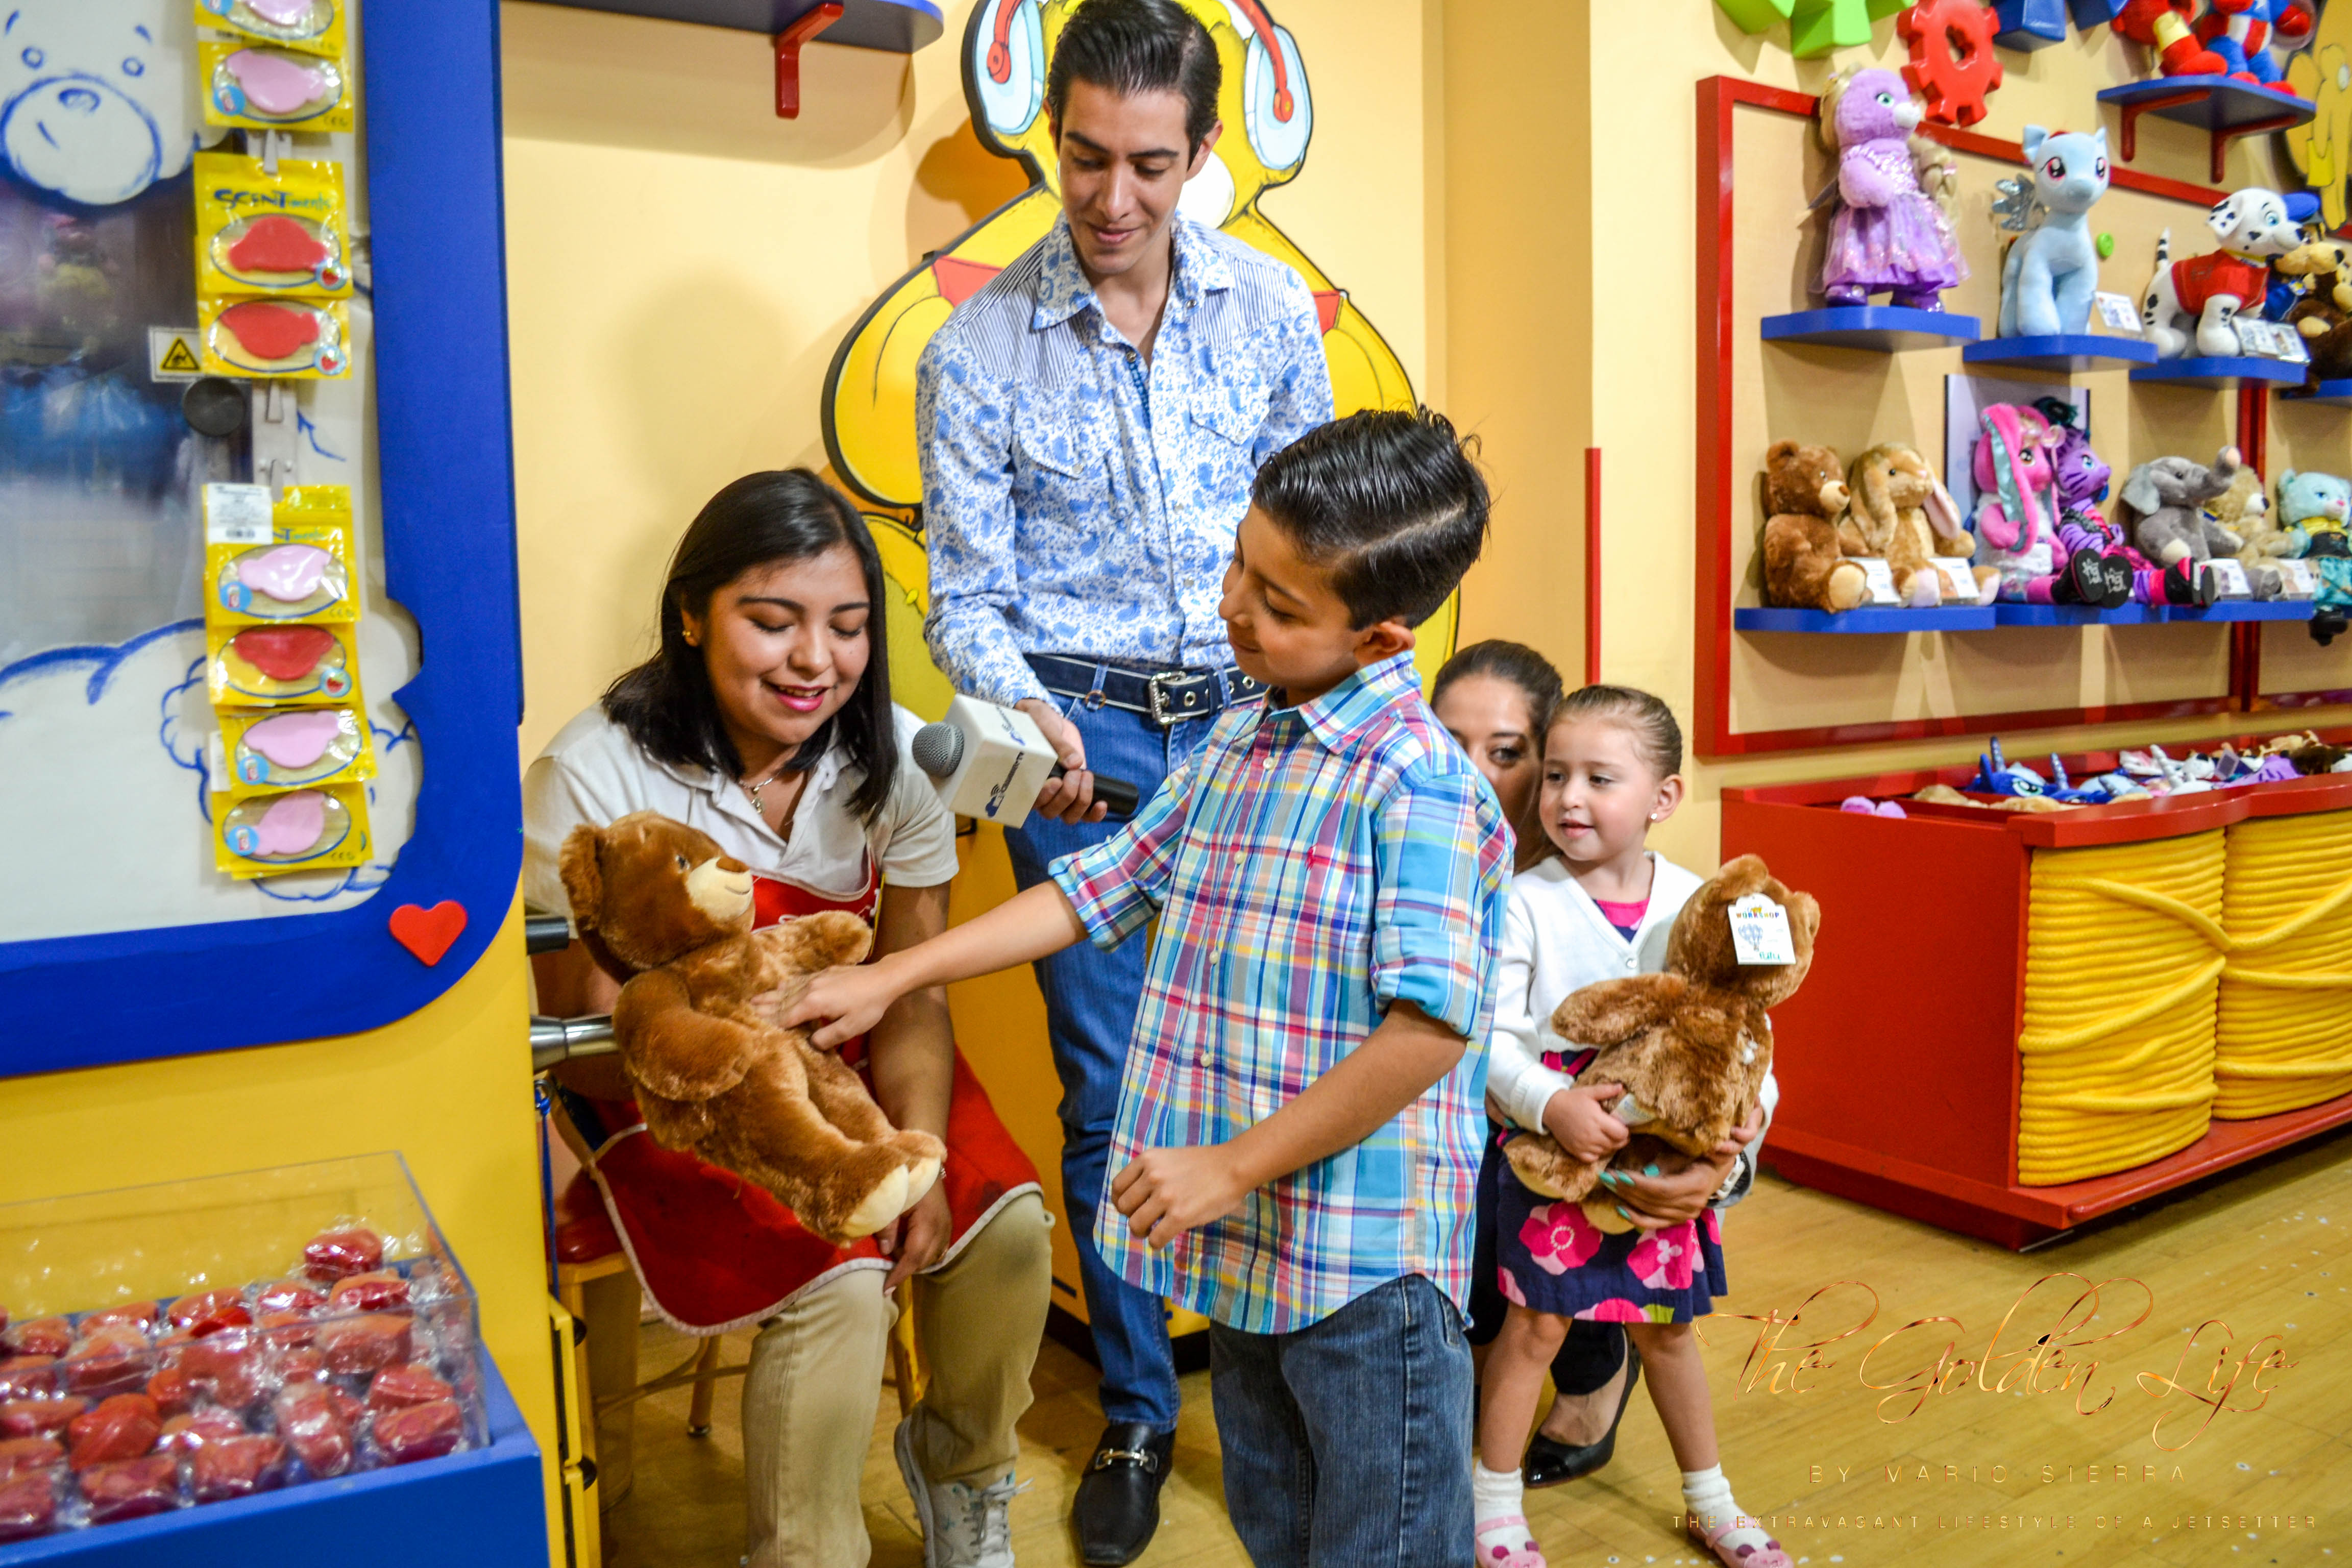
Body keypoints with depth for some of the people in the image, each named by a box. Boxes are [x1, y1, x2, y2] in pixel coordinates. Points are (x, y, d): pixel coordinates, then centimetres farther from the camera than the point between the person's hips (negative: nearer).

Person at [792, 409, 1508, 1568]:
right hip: (1240, 1248, 8)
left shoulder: (1418, 783, -19)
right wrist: (890, 978, 13)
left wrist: (1235, 1165, -20)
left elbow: (1431, 1026, -26)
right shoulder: (1231, 749, 8)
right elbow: (1102, 889, 14)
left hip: (1365, 1265, -8)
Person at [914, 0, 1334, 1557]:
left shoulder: (1272, 308, 5)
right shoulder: (978, 352, -1)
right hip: (1080, 736, -1)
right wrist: (1029, 720, -19)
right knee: (1113, 1088, 4)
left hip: (1250, 717, 2)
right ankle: (1137, 1412, 23)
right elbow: (968, 597, -1)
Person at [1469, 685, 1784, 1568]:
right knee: (1537, 1323, 4)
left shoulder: (1695, 903, -3)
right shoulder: (1526, 903, -12)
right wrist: (1550, 1104, -28)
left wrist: (1750, 1105, -14)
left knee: (1665, 1326, 18)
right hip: (1552, 1153, -3)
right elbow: (1490, 1034, -14)